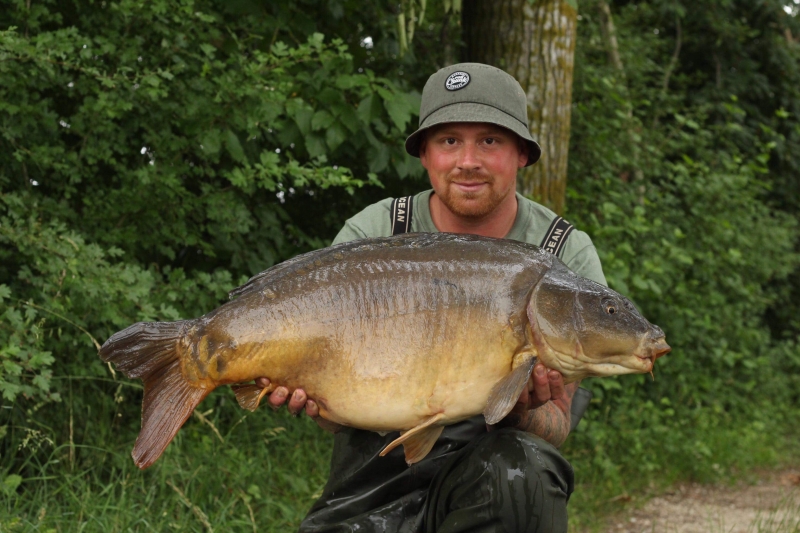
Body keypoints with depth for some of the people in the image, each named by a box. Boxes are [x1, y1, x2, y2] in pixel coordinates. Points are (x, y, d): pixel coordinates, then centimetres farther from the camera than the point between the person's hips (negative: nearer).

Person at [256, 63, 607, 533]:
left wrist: (528, 412, -29)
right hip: (376, 479, 1)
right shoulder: (370, 238, -3)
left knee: (521, 465, -34)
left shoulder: (569, 258, -5)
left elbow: (553, 435, -4)